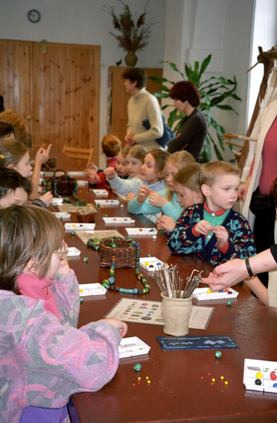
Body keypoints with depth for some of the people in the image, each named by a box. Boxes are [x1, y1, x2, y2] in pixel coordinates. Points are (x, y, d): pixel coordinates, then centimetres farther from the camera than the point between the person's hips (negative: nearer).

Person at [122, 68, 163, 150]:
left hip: (151, 151, -8)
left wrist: (135, 138, -13)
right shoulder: (131, 101, 11)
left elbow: (157, 131, -20)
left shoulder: (150, 100, -15)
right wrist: (129, 135, 1)